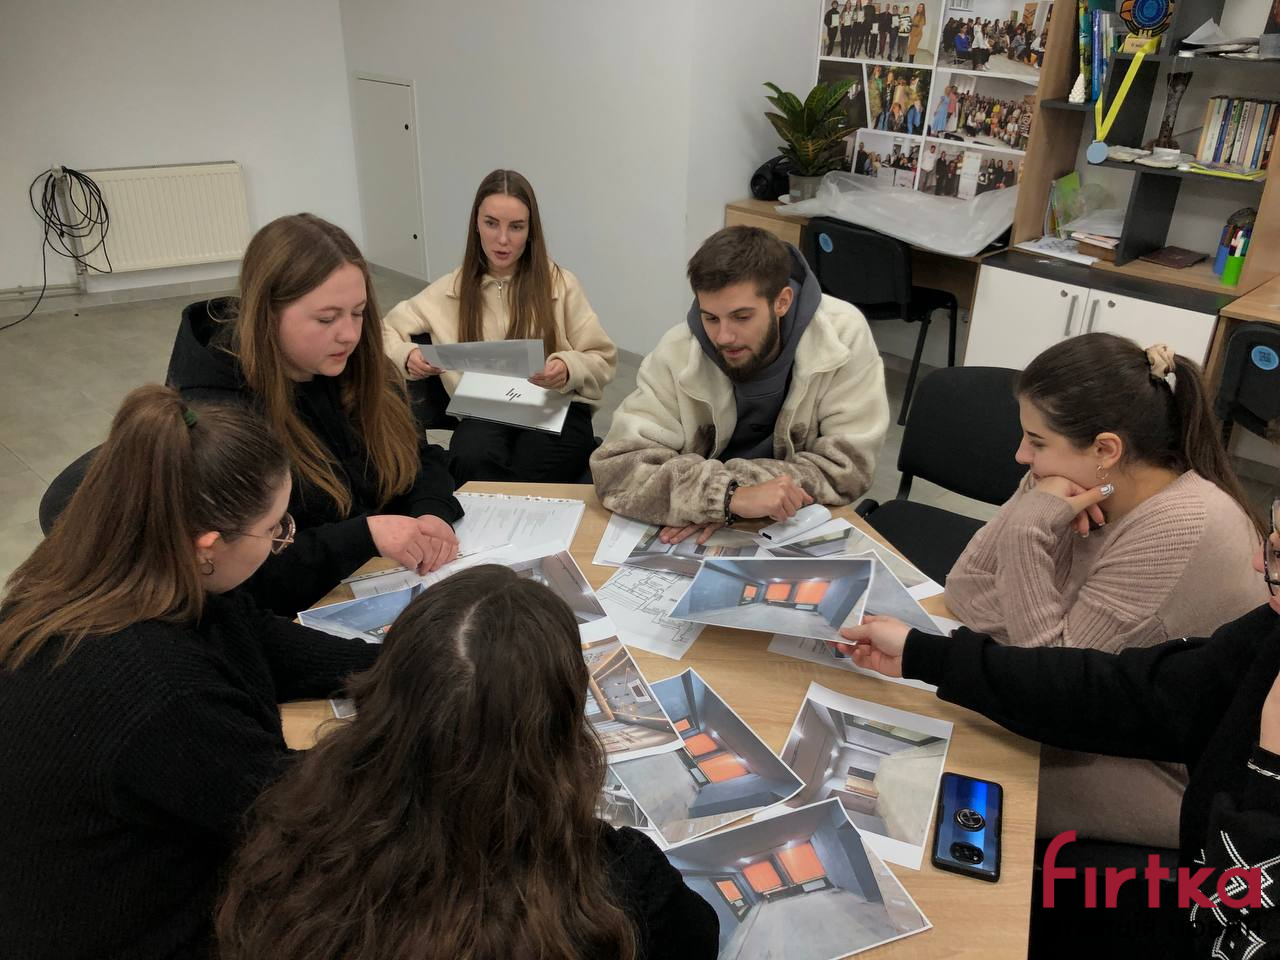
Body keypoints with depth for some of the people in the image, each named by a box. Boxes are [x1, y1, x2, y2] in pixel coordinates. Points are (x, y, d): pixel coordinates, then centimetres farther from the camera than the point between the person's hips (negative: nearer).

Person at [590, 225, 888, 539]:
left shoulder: (843, 334, -16)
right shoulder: (678, 353, -17)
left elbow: (848, 465, -14)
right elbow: (616, 468, -21)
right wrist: (729, 496, -35)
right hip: (698, 538, 1)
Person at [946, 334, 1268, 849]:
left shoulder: (1180, 532, -30)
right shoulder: (1075, 483, -9)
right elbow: (968, 595, -11)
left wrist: (1028, 530, -31)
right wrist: (1031, 517, -27)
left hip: (1184, 779, -7)